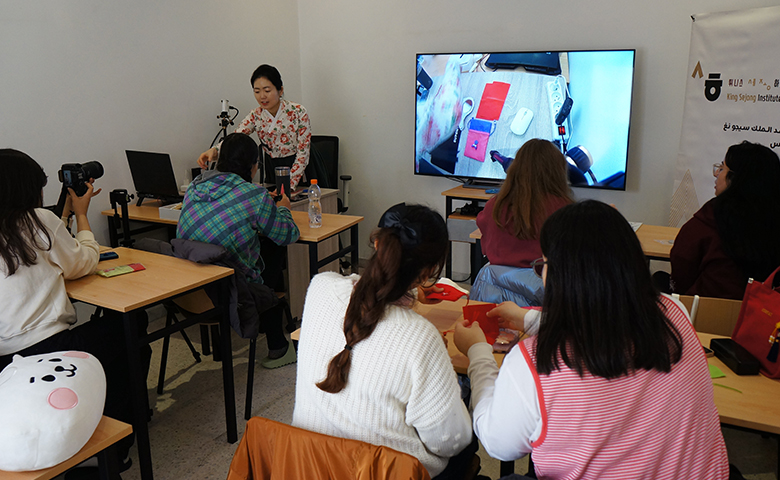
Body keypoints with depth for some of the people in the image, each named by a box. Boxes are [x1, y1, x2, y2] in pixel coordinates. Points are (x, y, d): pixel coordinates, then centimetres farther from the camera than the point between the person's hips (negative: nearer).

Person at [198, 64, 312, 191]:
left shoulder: (298, 112, -10)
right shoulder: (256, 116, 0)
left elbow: (303, 152, -11)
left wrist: (289, 185, -20)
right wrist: (214, 151, -35)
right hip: (271, 169, 3)